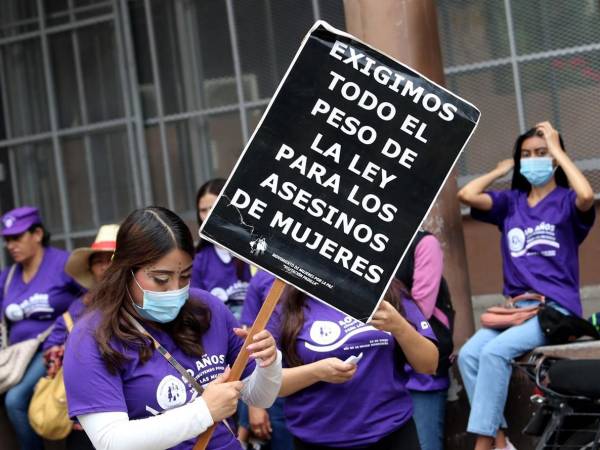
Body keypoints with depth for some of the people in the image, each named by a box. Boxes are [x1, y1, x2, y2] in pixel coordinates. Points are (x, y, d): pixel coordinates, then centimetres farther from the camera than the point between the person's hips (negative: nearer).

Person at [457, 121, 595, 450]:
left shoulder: (566, 201, 2)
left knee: (494, 352, -28)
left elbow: (586, 196, -22)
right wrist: (502, 169, 13)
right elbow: (466, 195, 0)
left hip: (556, 308, -5)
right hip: (515, 306, 5)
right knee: (468, 354, -21)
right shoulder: (511, 202, 13)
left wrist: (557, 150, -11)